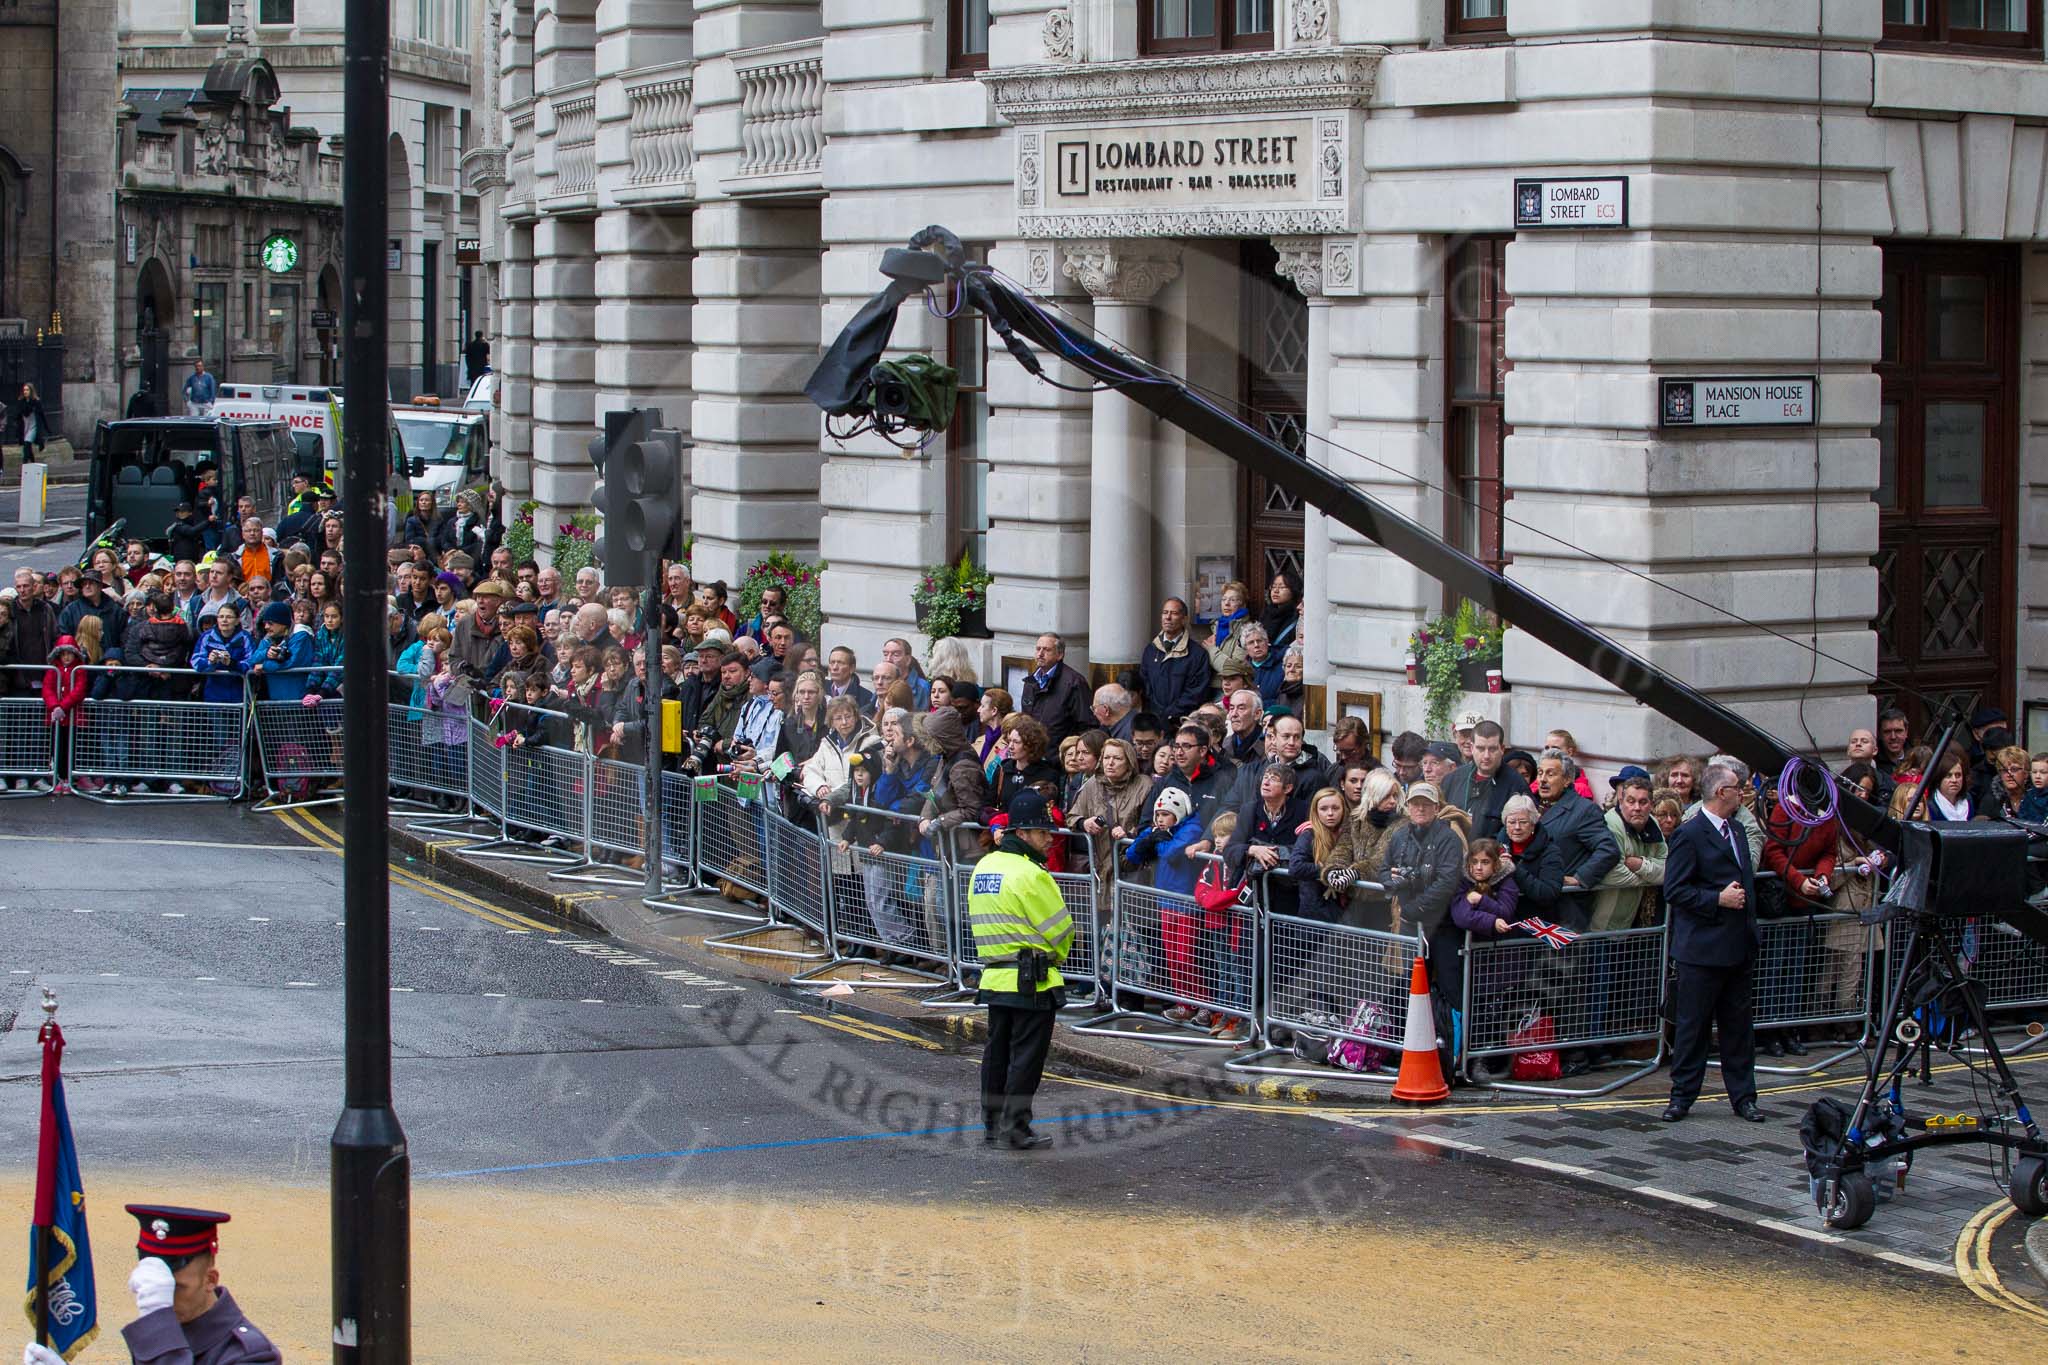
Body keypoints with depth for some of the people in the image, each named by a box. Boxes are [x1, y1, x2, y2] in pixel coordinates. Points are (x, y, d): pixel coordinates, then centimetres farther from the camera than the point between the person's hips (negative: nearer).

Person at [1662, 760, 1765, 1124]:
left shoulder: (1736, 831, 15)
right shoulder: (1689, 835, -11)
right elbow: (1674, 890, -14)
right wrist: (1718, 899, -19)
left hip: (1739, 947, 8)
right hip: (1703, 948, -8)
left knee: (1739, 1025, 10)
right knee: (1692, 1025, 1)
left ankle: (1743, 1097, 16)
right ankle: (1682, 1096, 9)